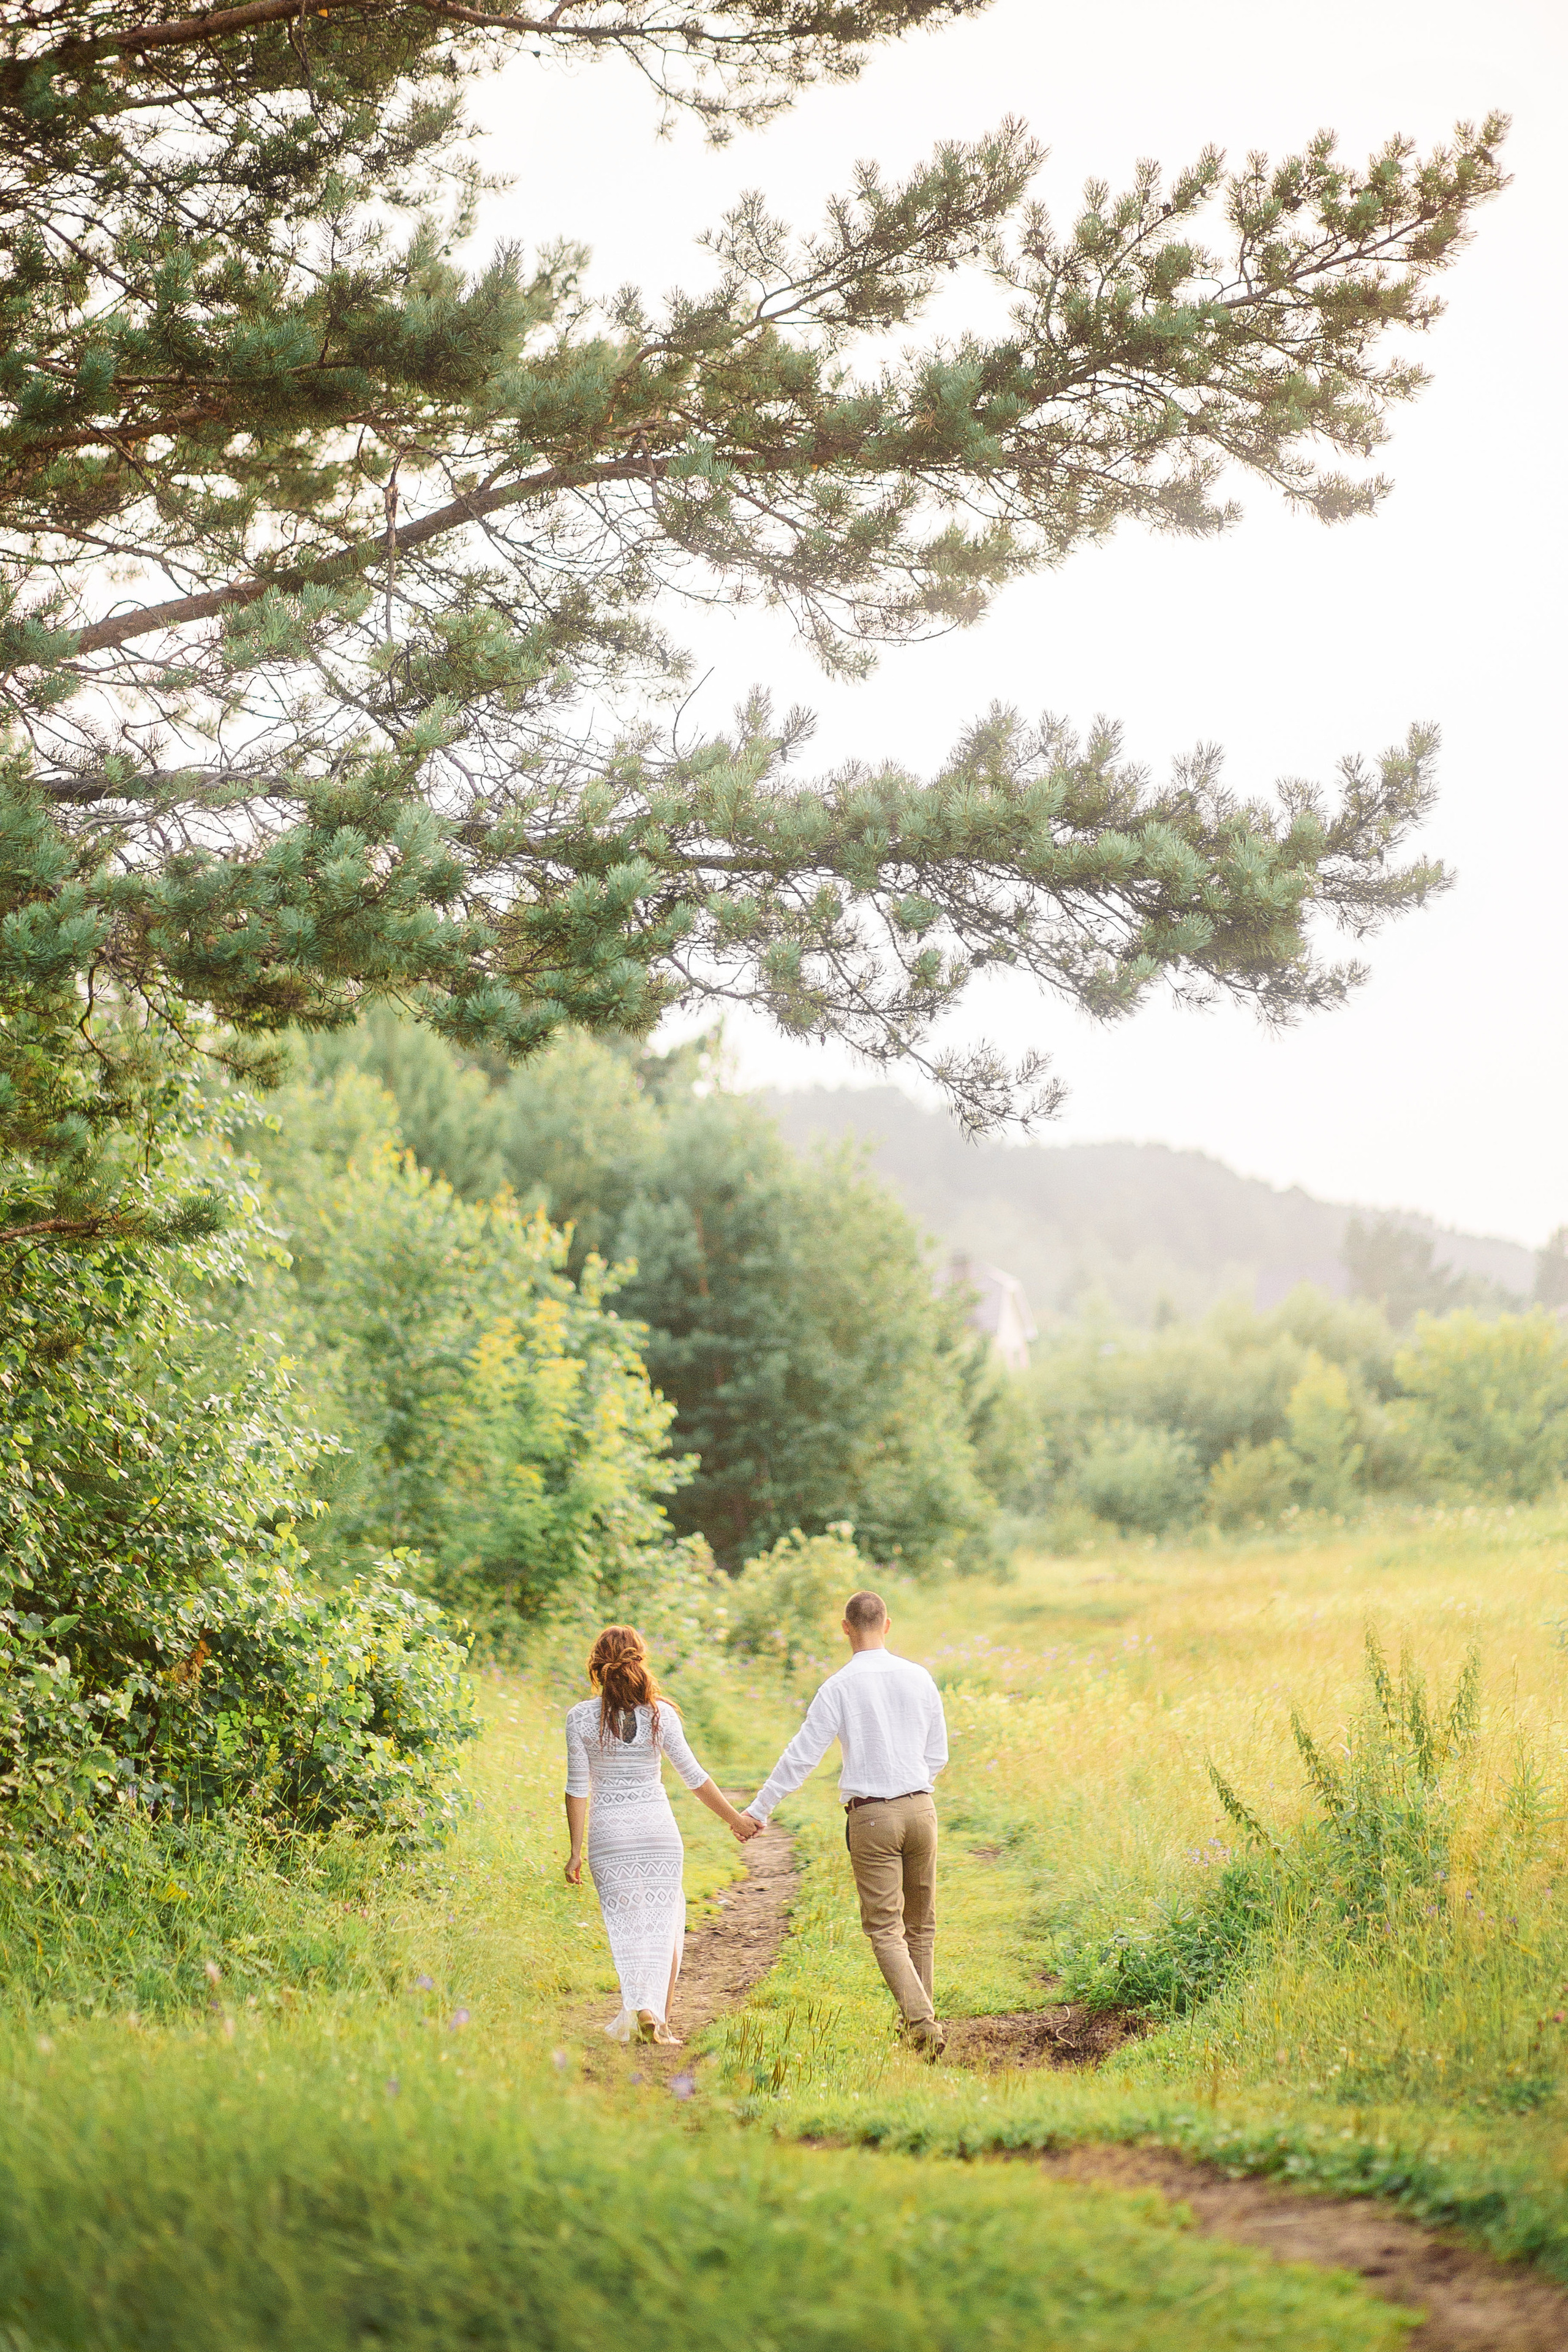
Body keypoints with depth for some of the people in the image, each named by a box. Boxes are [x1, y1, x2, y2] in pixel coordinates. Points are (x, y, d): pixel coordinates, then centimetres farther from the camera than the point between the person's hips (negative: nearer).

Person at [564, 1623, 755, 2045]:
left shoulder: (582, 1717, -6)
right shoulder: (660, 1715, -5)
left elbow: (578, 1788, -4)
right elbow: (695, 1777, 0)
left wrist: (576, 1851, 1)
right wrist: (735, 1819, 12)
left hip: (608, 1833, 0)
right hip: (657, 1828, 0)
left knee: (626, 1925, 6)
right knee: (665, 1922, 10)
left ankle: (639, 2006, -12)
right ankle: (660, 2018, 4)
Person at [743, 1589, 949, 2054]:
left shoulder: (839, 1687, -7)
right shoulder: (919, 1678, 6)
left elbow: (801, 1756, -7)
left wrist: (758, 1809, 0)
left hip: (870, 1816, -4)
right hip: (920, 1806, 4)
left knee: (885, 1929, -3)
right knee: (920, 1924, 16)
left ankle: (923, 2022, -18)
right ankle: (919, 2014, 22)